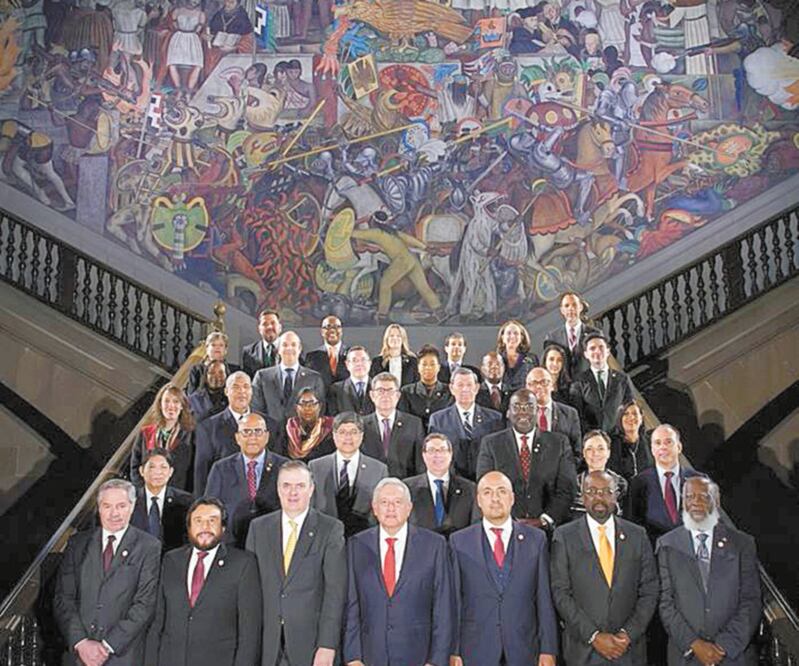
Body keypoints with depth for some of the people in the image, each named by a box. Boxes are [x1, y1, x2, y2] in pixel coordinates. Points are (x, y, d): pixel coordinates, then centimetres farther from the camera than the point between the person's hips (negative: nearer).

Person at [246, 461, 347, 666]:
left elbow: (335, 590, -7)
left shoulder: (331, 529, -3)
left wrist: (327, 645, -12)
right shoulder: (258, 527, 7)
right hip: (266, 644, 2)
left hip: (311, 642, -2)